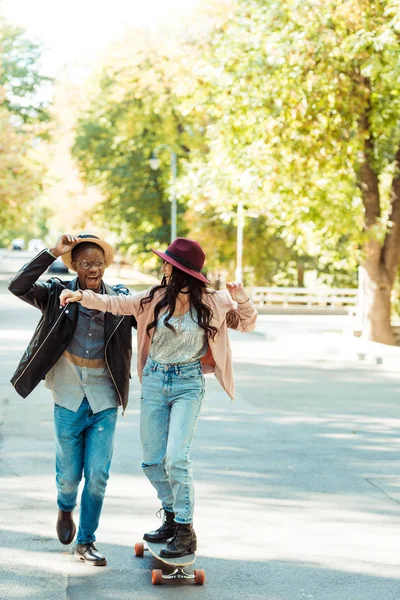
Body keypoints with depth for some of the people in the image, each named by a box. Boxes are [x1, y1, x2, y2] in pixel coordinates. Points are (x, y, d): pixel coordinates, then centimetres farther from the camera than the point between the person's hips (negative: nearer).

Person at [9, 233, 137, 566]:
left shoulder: (121, 299, -1)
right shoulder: (58, 294, -5)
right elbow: (18, 286, -19)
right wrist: (52, 253, -23)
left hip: (105, 403, 1)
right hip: (68, 400, -1)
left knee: (98, 476, 0)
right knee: (69, 475, 10)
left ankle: (86, 541, 19)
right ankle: (65, 509, 45)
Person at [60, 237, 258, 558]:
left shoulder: (212, 302, -6)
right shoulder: (156, 298, -1)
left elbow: (246, 324, 5)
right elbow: (116, 303, 6)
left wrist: (243, 302, -16)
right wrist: (83, 296, -7)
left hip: (188, 385, -4)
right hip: (154, 382, 4)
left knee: (176, 458, -15)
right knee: (152, 461, 8)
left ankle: (185, 531, -4)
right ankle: (172, 517, 28)